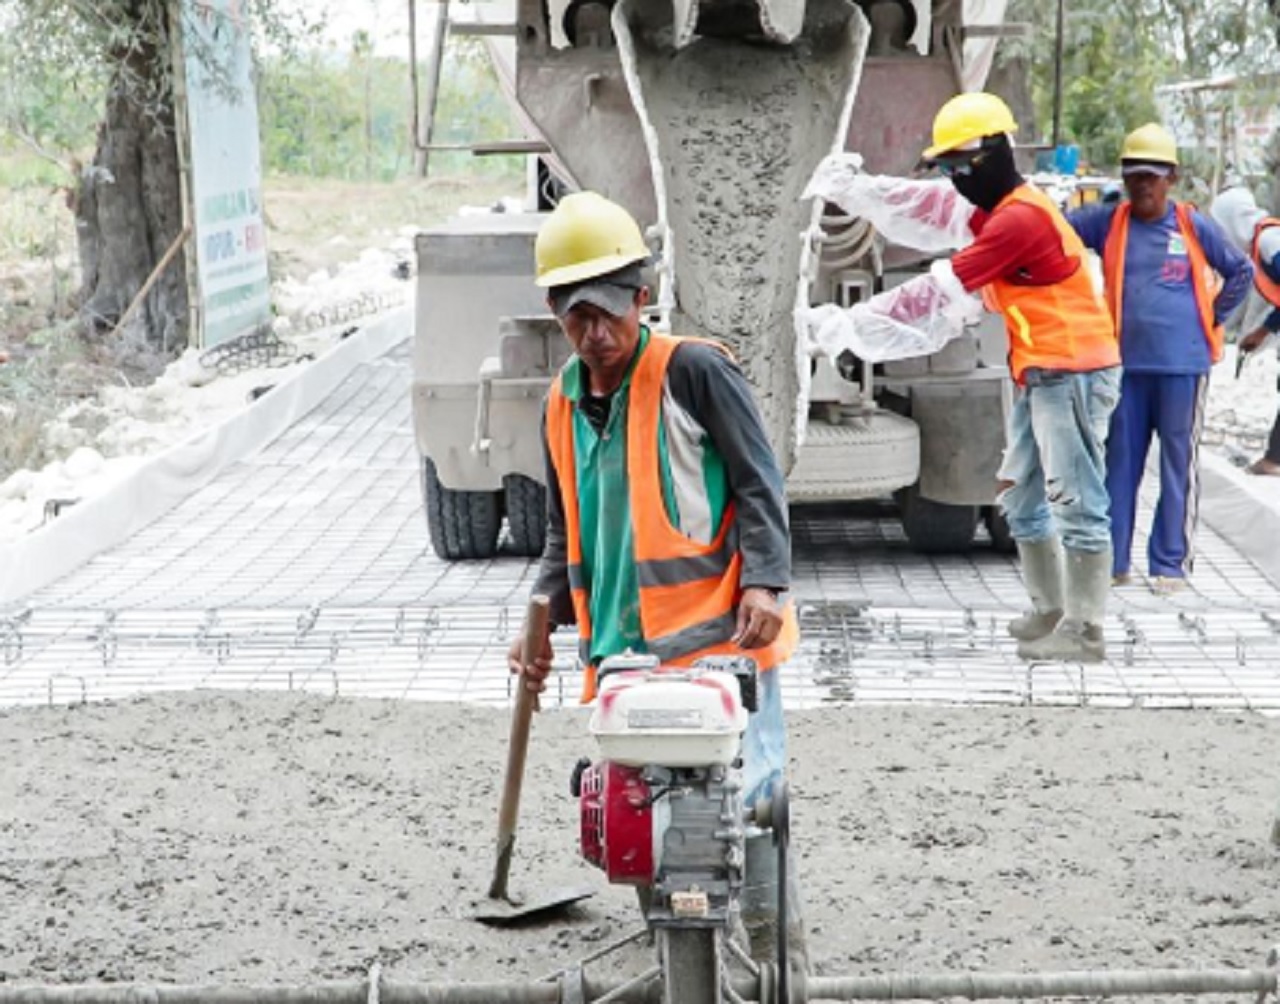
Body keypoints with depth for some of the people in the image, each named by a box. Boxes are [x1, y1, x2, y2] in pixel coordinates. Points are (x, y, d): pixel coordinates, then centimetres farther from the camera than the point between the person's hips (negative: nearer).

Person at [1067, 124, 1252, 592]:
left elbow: (1240, 272, 11)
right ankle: (1112, 561, 16)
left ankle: (1171, 564, 11)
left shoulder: (1193, 226, 1)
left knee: (1178, 465, 4)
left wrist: (1212, 317, 5)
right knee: (1119, 463, 8)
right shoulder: (1109, 221, 4)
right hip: (1127, 363, 2)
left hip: (1183, 365, -1)